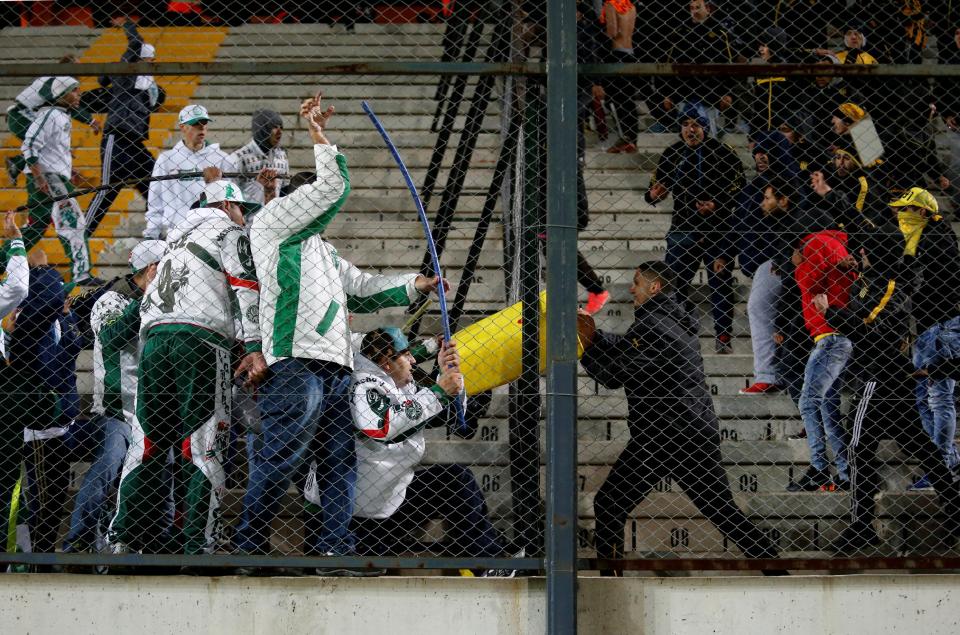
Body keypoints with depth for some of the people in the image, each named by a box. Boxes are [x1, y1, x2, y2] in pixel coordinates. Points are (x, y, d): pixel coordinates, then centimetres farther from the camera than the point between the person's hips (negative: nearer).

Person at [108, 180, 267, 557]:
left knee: (149, 441, 6)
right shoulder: (229, 233, 9)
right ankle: (198, 547, -15)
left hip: (154, 337, 7)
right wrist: (254, 349, -13)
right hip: (200, 336, -6)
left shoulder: (176, 240, 31)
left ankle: (126, 540, 0)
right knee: (201, 445, -9)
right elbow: (245, 289, -5)